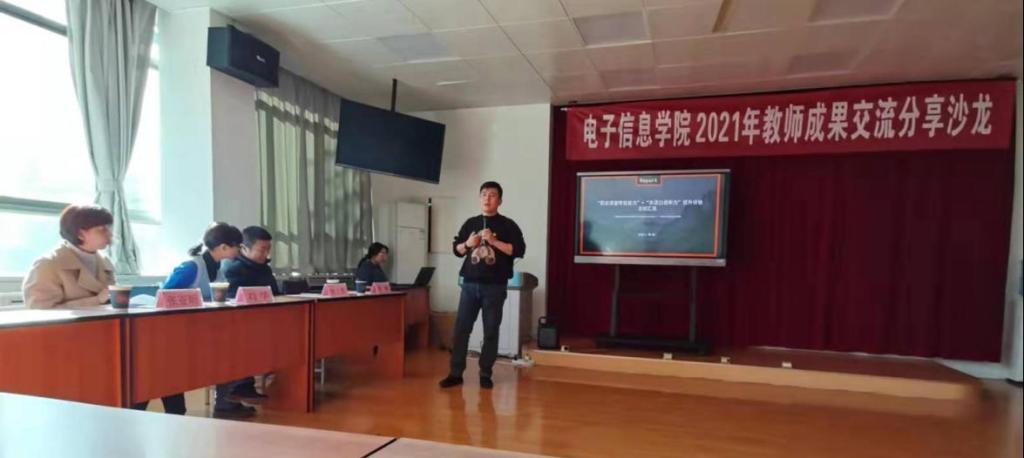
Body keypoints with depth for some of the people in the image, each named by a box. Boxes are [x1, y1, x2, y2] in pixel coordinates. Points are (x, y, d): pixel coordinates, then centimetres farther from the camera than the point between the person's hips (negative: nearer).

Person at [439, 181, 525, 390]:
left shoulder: (508, 225, 0)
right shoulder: (470, 223, 12)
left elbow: (519, 250, -10)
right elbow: (456, 249, 16)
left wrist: (494, 241, -17)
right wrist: (467, 244, -6)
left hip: (495, 286, -3)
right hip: (470, 284, 3)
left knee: (491, 331, 4)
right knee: (461, 328, 2)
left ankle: (485, 374, 15)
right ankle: (455, 373, 10)